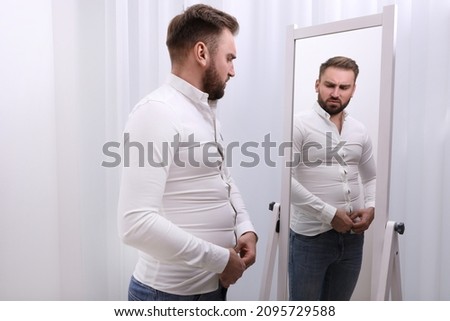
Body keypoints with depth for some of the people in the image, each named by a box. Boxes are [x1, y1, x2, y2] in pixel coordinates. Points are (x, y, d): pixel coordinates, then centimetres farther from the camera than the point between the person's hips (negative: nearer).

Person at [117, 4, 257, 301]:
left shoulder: (206, 111, 8)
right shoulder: (158, 111, -21)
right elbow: (137, 224, -28)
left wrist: (245, 227, -2)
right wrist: (220, 259, -19)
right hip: (173, 292, -8)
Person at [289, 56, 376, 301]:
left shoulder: (360, 131, 9)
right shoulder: (299, 124, -9)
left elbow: (371, 178, 19)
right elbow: (286, 179, -17)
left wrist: (371, 207, -1)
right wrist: (329, 213, -18)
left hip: (352, 236, 6)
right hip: (311, 235, -5)